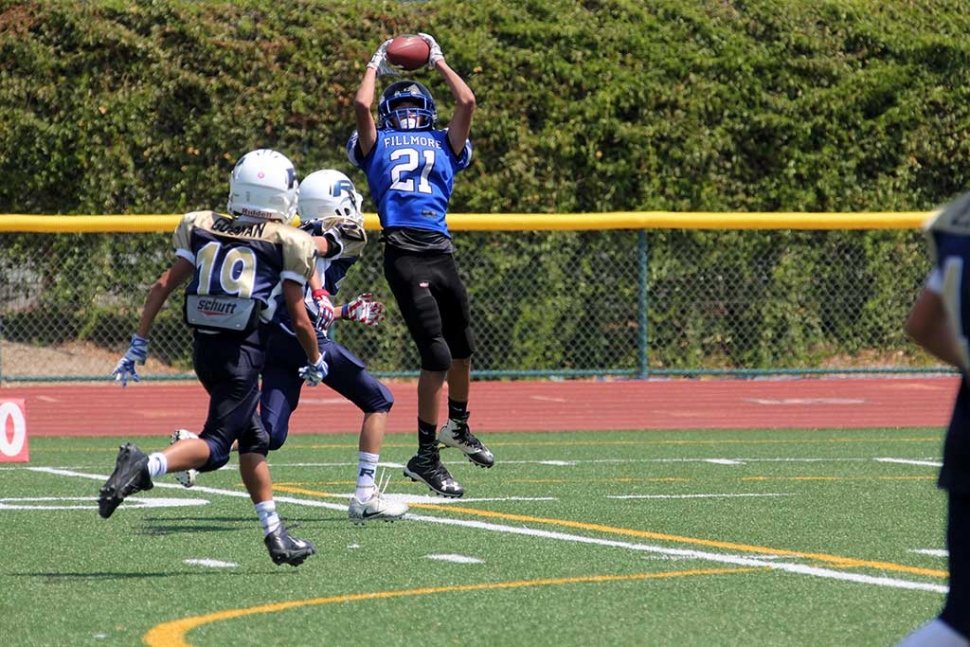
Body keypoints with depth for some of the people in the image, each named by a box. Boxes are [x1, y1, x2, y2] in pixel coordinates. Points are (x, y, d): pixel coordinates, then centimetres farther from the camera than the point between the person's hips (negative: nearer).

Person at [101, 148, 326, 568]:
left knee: (253, 439, 17)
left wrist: (139, 344, 13)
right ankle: (145, 466, -33)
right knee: (216, 445, -7)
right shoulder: (286, 243, 0)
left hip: (204, 346, 6)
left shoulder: (202, 228, 11)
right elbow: (299, 319, 2)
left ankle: (275, 534, 19)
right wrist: (315, 362, 20)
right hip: (243, 352, -6)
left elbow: (163, 286, 7)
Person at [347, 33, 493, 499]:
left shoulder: (444, 144, 23)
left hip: (441, 252, 4)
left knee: (461, 347, 18)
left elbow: (466, 102, 13)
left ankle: (458, 427, 43)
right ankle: (425, 458, -5)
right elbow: (362, 105, 2)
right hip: (404, 254, -4)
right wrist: (376, 65, 19)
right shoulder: (377, 144, 16)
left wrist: (438, 63, 25)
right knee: (436, 355, -12)